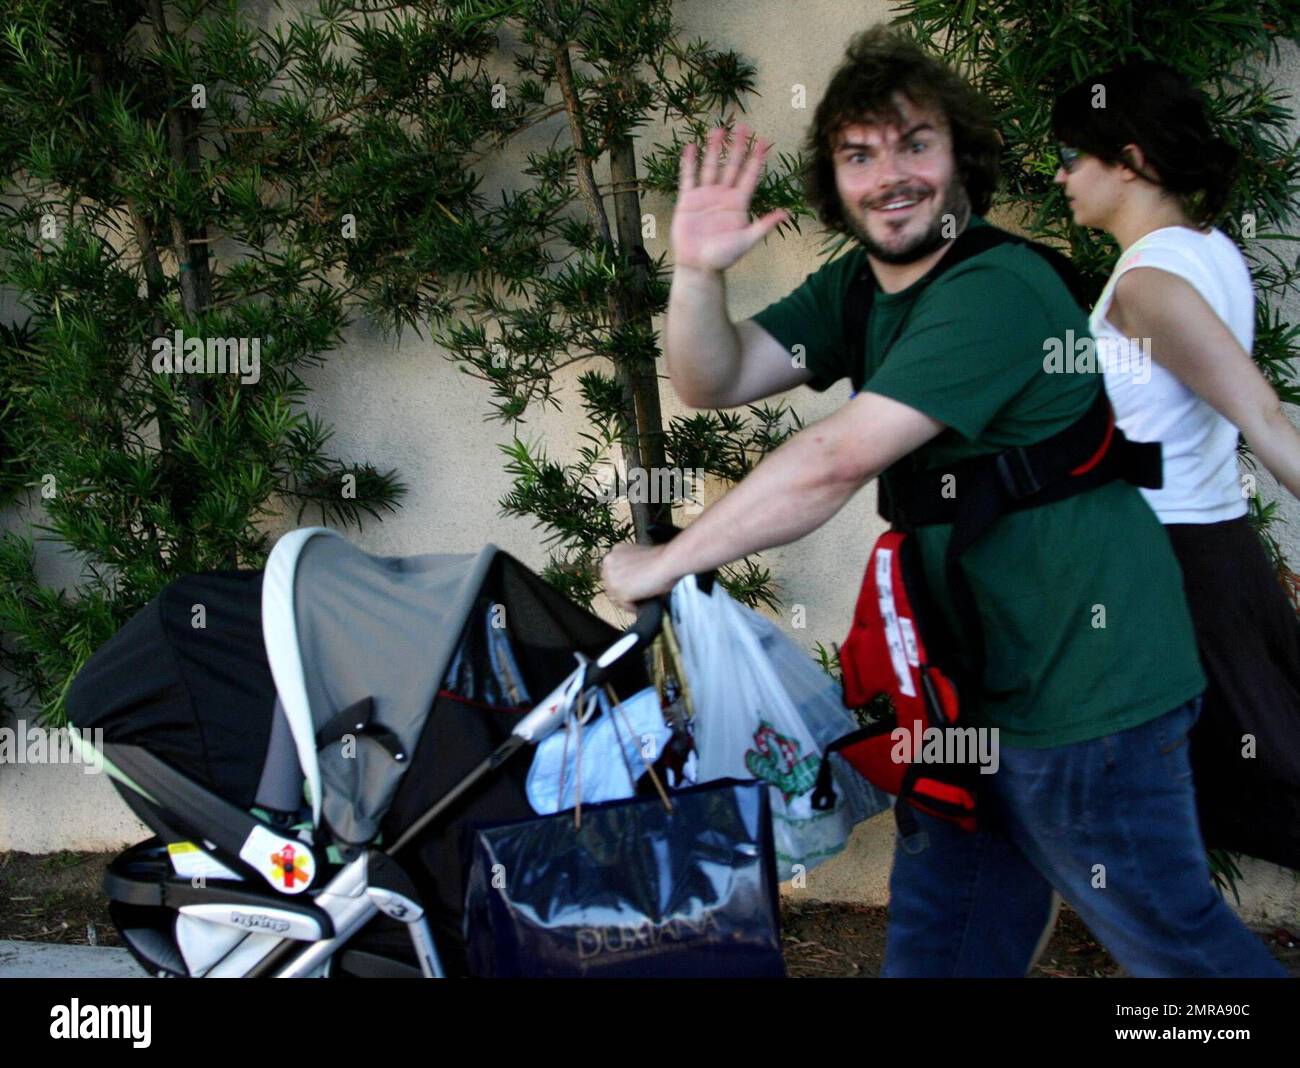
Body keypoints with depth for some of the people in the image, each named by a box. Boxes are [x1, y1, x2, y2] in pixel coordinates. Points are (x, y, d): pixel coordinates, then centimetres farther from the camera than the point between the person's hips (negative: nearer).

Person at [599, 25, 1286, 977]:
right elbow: (714, 382, 0)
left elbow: (837, 462, -28)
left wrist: (664, 563, -21)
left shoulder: (998, 290, -23)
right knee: (939, 931, 19)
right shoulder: (855, 287, 7)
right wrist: (697, 272, -19)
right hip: (987, 683, 9)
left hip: (1085, 685, -9)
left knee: (1167, 937, 7)